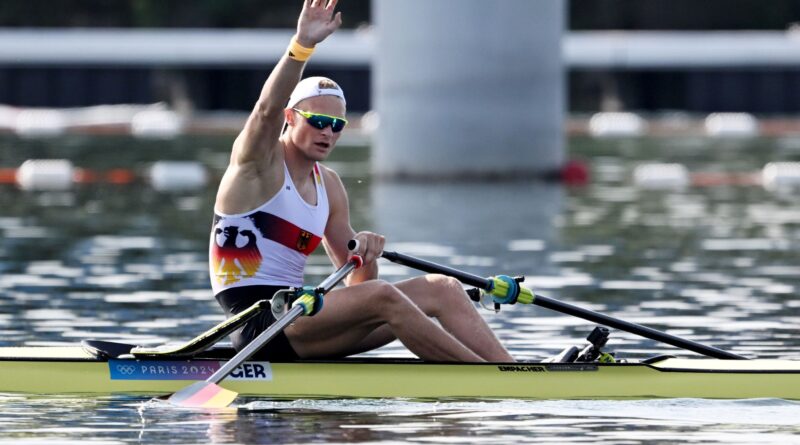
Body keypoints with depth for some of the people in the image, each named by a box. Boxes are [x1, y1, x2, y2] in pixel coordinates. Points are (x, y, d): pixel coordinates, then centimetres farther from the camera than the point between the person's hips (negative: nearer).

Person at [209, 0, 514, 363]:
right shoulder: (257, 161, -3)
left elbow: (357, 282, 17)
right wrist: (302, 45, -40)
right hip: (258, 325, -8)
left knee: (442, 290, -5)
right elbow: (268, 109, -27)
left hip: (296, 316, 8)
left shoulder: (328, 186, 17)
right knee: (382, 297, -30)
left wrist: (366, 256, -7)